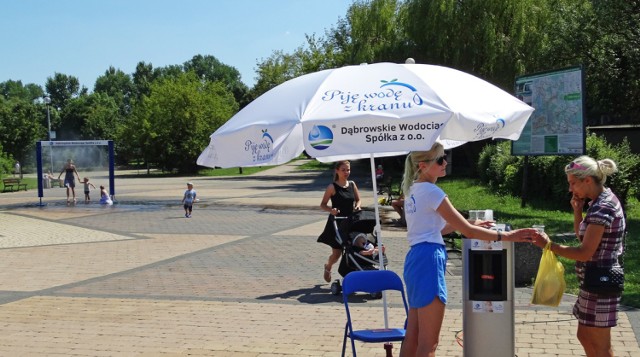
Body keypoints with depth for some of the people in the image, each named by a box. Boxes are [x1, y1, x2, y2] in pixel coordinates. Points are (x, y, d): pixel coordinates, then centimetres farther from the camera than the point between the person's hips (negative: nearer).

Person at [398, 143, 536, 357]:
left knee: (413, 335, 15)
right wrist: (505, 236, -10)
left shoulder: (413, 190, 15)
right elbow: (466, 231, -14)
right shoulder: (431, 192, -14)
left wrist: (467, 224, 21)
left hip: (415, 259, 10)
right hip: (429, 260, -10)